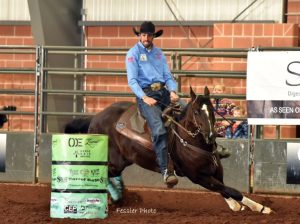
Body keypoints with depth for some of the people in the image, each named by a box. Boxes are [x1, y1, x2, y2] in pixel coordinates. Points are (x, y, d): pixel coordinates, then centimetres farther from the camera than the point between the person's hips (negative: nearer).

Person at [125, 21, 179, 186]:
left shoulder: (159, 53, 19)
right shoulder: (133, 53, 3)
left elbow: (168, 76, 16)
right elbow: (132, 80, -5)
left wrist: (173, 91, -5)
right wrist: (144, 97, -20)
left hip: (163, 90, 6)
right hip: (146, 93, -6)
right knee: (159, 129, -26)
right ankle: (165, 171, -32)